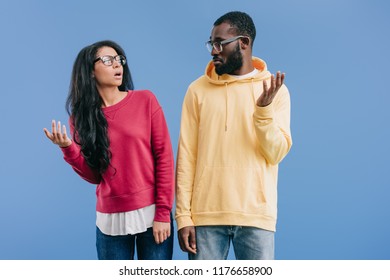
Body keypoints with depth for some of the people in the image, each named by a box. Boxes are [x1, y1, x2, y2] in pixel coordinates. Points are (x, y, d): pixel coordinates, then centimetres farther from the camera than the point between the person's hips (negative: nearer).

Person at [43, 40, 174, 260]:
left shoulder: (145, 100, -2)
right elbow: (94, 176, 4)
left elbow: (164, 157, -3)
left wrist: (163, 212, -8)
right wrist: (68, 149, -13)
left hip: (151, 213, -1)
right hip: (110, 218, 2)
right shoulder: (82, 115, 4)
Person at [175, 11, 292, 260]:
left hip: (256, 216, 0)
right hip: (206, 214, 0)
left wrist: (264, 109, -18)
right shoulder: (198, 90, 3)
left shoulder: (275, 89, 3)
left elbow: (276, 154, -3)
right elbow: (187, 156, 0)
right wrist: (183, 215, -4)